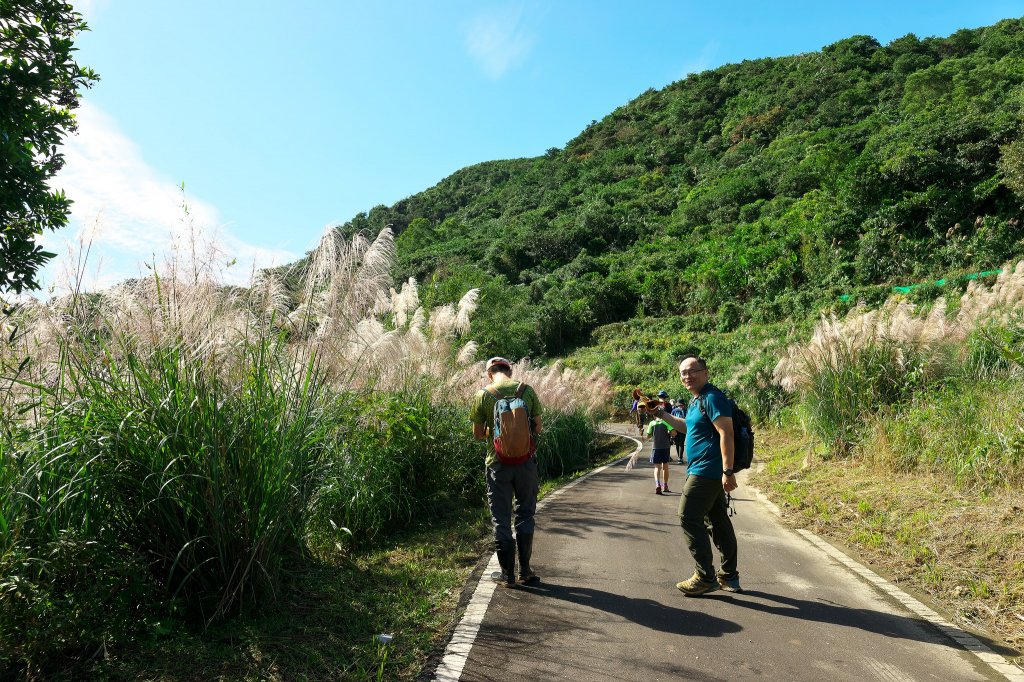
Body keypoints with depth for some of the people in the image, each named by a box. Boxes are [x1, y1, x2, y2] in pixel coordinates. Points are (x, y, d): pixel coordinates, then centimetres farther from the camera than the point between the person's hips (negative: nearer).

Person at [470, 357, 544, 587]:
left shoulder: (483, 395, -5)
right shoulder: (527, 390, -1)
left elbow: (478, 434, -1)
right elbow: (538, 428, 2)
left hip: (498, 462, -1)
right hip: (526, 460, 2)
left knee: (501, 519, 10)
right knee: (525, 515, 17)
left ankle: (508, 574, 16)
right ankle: (525, 571, 21)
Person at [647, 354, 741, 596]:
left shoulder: (712, 397, -15)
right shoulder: (696, 400, 16)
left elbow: (726, 434, -22)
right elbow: (687, 427, 32)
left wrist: (728, 471, -27)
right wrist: (661, 414, 24)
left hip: (706, 471, -10)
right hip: (709, 473, 10)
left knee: (689, 518, -7)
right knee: (719, 520, 13)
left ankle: (705, 577, 0)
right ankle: (729, 576, 22)